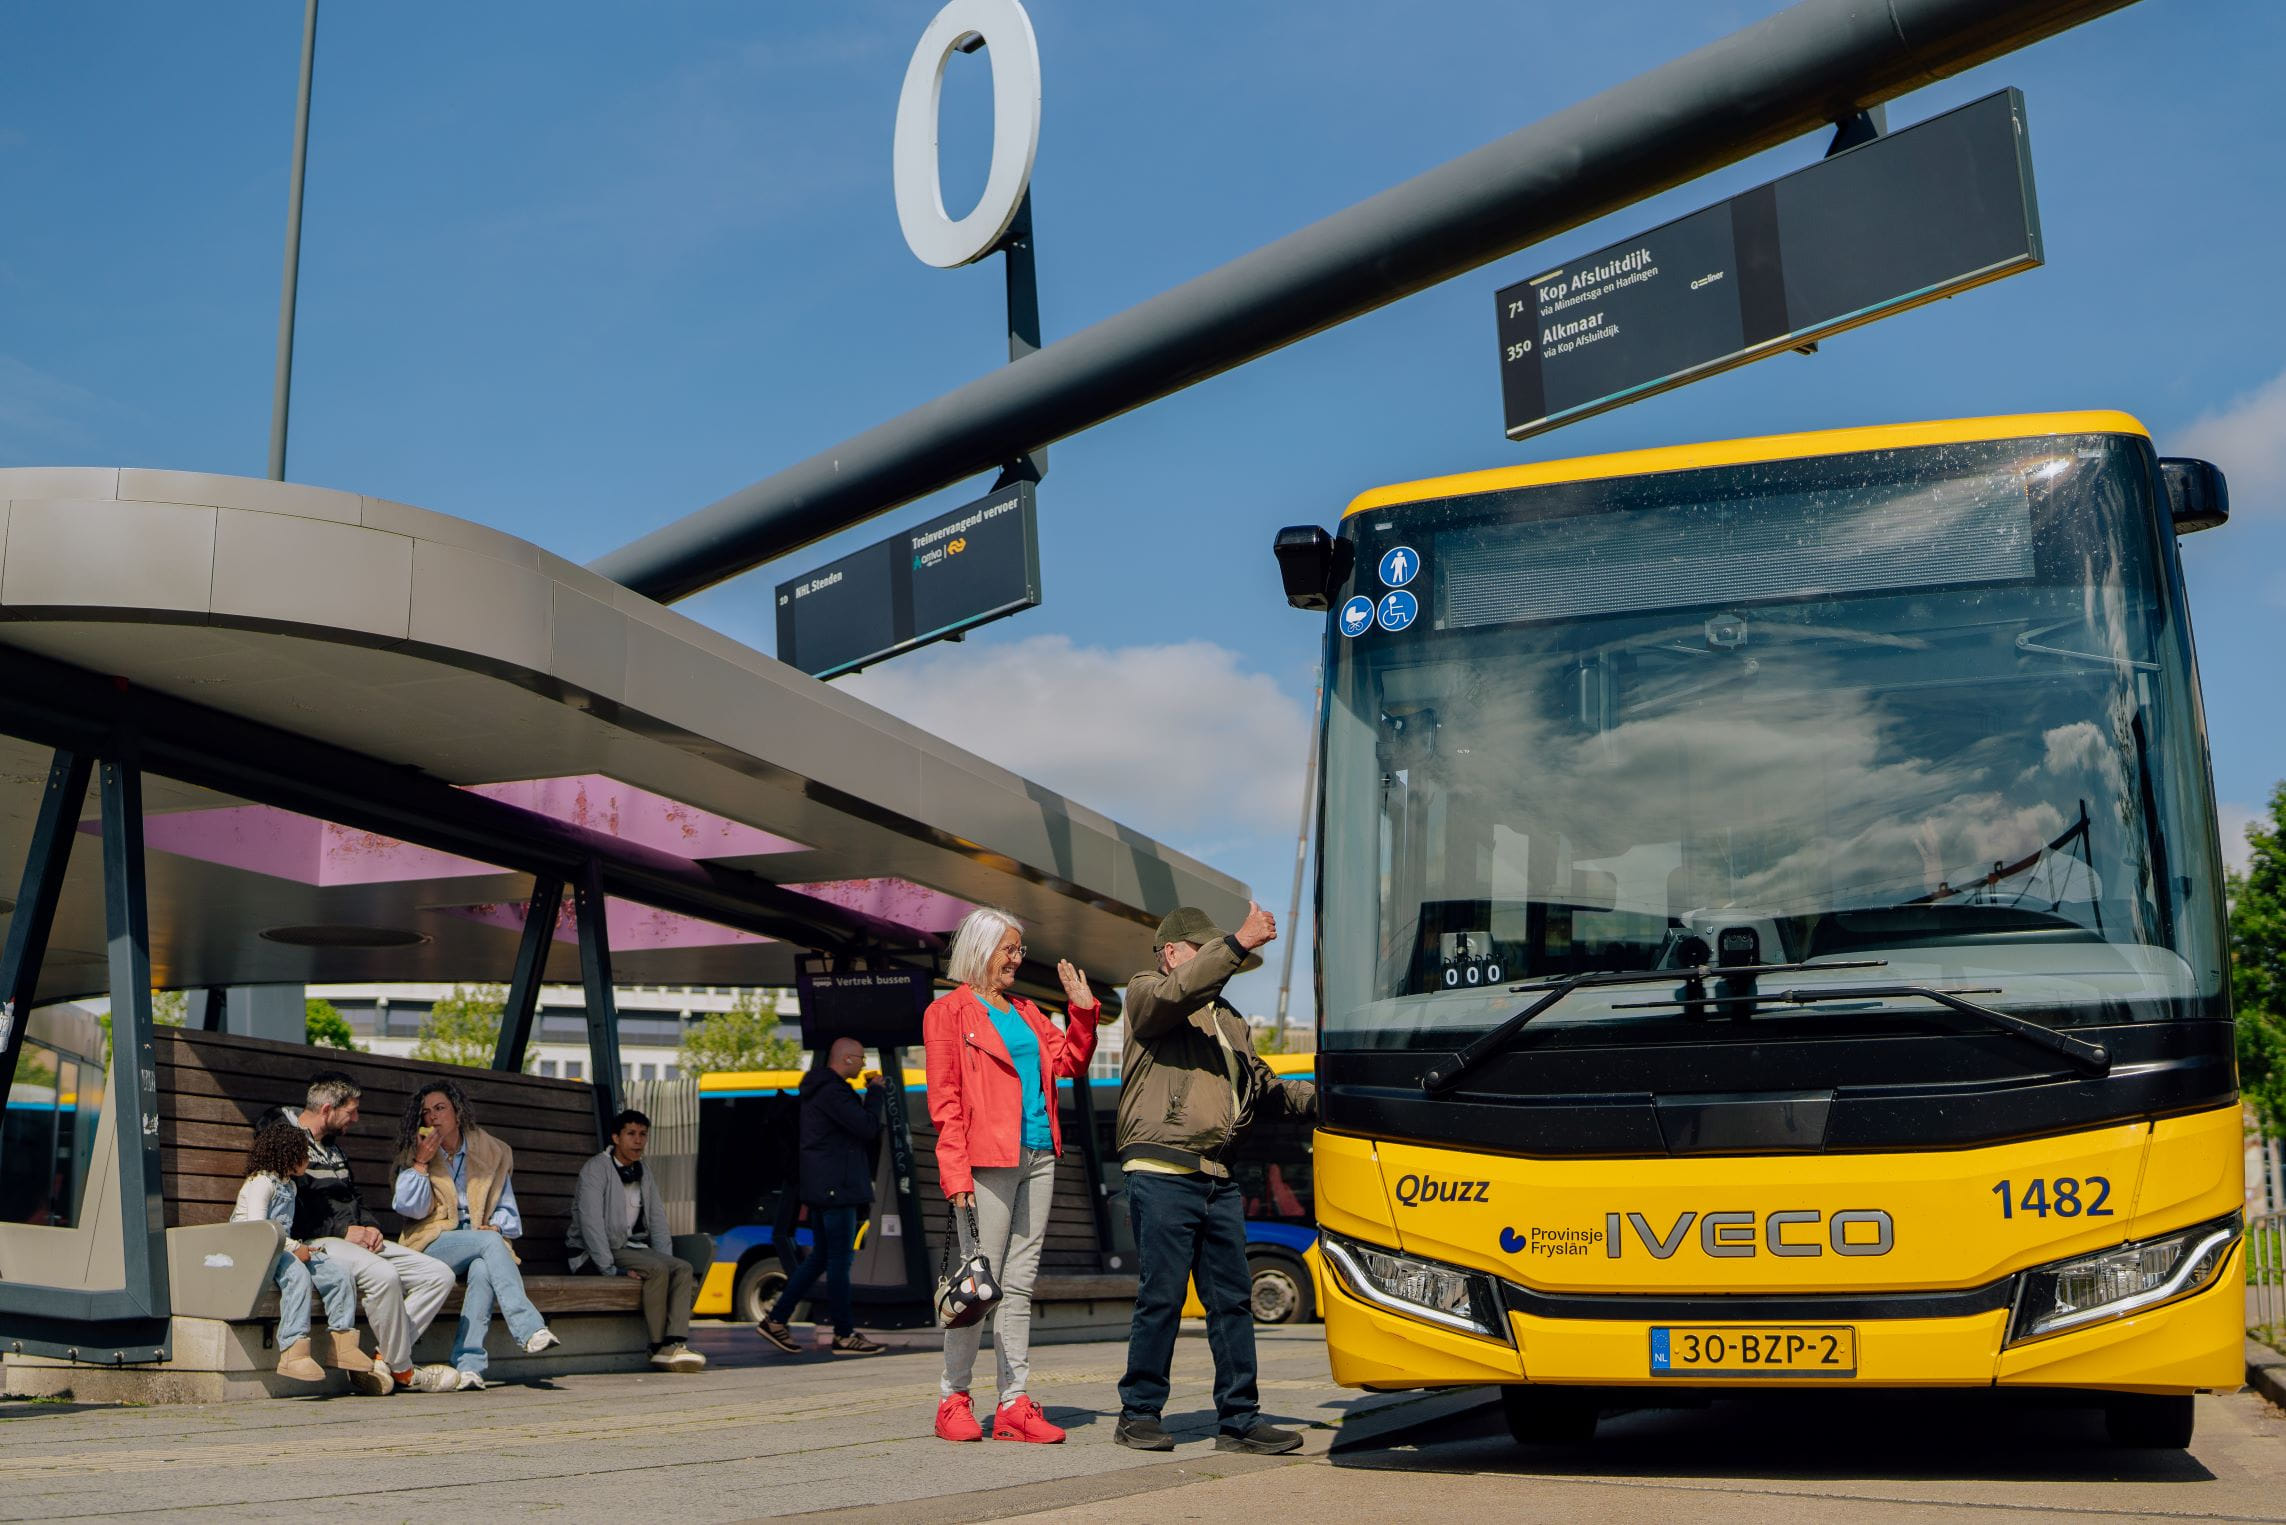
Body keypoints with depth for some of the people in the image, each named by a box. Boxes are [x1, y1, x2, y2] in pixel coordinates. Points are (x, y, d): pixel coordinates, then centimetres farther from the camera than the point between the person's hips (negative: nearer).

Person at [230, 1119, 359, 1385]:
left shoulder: (289, 1185, 22)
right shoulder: (261, 1182, -7)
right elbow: (256, 1227, -18)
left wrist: (299, 1247, 7)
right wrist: (294, 1248, -19)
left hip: (282, 1250, 9)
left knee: (339, 1275, -7)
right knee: (297, 1274, -37)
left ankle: (342, 1346, -5)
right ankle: (293, 1351, -43)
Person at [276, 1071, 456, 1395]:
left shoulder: (333, 1149, 23)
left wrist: (371, 1227, 6)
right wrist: (343, 1231, -16)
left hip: (356, 1239, 9)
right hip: (314, 1245, -9)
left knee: (438, 1274, -6)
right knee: (383, 1275, -36)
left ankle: (382, 1362, -15)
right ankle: (402, 1371, -19)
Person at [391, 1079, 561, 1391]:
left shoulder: (492, 1154, 15)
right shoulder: (413, 1157, 14)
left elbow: (508, 1211, 17)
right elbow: (410, 1208, 0)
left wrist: (496, 1226, -4)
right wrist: (421, 1163, -6)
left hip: (484, 1242, 1)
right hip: (432, 1246, -1)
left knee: (484, 1269, -37)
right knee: (490, 1243, -33)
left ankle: (468, 1365, -45)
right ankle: (529, 1329, -43)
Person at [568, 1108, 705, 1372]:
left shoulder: (645, 1176, 15)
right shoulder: (596, 1169, -9)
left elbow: (658, 1222, 15)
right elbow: (591, 1223, -17)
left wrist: (667, 1261, -2)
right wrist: (609, 1269, -24)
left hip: (633, 1248, 7)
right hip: (597, 1253, -7)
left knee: (683, 1268, -17)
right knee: (657, 1269, -30)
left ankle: (674, 1344, -31)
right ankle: (658, 1347, -25)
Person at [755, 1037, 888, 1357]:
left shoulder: (820, 1088, 18)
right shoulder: (832, 1092, -17)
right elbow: (868, 1127, -19)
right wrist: (875, 1092, -8)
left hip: (822, 1188, 11)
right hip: (837, 1188, -11)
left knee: (821, 1257, 14)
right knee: (839, 1261, -4)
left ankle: (775, 1320, 14)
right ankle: (844, 1335, 2)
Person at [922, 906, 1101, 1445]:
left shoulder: (1026, 1012, 20)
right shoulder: (949, 1012, -1)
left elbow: (1070, 1063, 20)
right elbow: (944, 1099, -7)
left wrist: (1082, 1010, 7)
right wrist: (956, 1173, -14)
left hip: (1038, 1158, 7)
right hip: (987, 1160, -7)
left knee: (1020, 1283, 6)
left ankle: (1015, 1404, 8)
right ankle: (953, 1400, 6)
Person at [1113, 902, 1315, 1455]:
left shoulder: (1229, 1020, 26)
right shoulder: (1144, 992, 5)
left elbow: (1265, 1089, 26)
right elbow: (1180, 992, -19)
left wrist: (1322, 1098, 12)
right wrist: (1239, 943, -26)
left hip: (1217, 1177, 7)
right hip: (1163, 1174, -7)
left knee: (1232, 1299, 5)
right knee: (1162, 1296, -5)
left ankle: (1238, 1420, 10)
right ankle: (1138, 1414, 7)